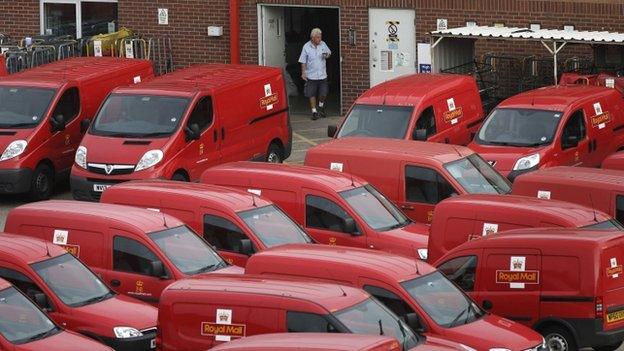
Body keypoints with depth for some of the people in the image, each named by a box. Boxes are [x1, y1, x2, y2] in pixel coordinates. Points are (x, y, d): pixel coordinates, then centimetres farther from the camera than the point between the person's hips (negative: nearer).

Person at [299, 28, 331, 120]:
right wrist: (303, 73, -9)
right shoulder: (306, 47, -8)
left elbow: (329, 52, 17)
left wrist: (327, 55, -7)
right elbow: (303, 61, -3)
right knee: (312, 95, 3)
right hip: (311, 76, -2)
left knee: (323, 94, 4)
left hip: (322, 74, 2)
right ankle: (314, 112, 14)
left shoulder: (323, 44, 1)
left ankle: (321, 106, 34)